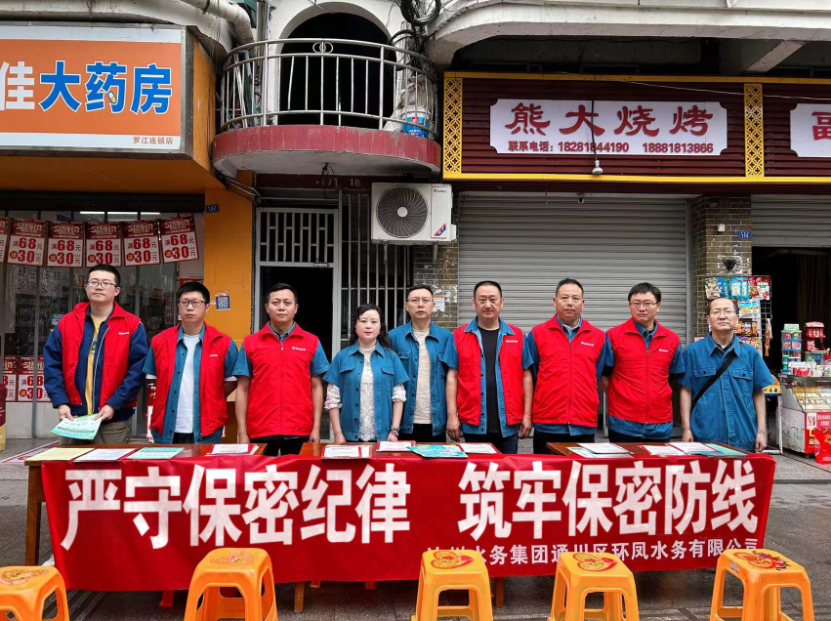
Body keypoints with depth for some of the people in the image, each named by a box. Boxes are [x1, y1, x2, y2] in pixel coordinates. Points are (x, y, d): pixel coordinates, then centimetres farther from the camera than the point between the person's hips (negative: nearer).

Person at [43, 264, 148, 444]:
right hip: (72, 417, 3)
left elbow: (137, 370, -8)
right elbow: (51, 364, 4)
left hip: (114, 421, -3)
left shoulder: (132, 325, -3)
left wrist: (114, 404, -15)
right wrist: (60, 402, -8)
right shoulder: (67, 322, 7)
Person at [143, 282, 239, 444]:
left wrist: (209, 402, 0)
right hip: (166, 430, 2)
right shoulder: (160, 341, 4)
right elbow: (152, 379, 13)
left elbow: (231, 382, 4)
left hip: (206, 432, -2)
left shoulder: (223, 343, -2)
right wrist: (171, 400, 6)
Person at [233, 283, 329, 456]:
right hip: (260, 431, 0)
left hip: (300, 431, 0)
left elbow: (316, 387, 5)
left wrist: (316, 428, -1)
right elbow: (242, 389, 4)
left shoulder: (312, 342, 4)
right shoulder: (250, 343, 5)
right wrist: (242, 432, -1)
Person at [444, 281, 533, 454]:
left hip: (508, 424, 1)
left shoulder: (517, 336, 6)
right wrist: (452, 415, -3)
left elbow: (526, 376, 8)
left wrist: (527, 415, 3)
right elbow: (452, 376, 2)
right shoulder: (459, 336, 3)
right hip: (473, 425, -1)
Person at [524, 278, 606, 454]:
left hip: (585, 427, 2)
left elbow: (599, 378, 12)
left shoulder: (598, 337, 6)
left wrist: (590, 406, 10)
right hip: (547, 426, -1)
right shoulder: (537, 334, 2)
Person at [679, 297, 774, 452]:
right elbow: (686, 391, 1)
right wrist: (686, 429, -3)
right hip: (704, 437, -2)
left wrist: (761, 431, 5)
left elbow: (758, 393, 9)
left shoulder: (750, 353, 6)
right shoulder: (693, 352, -1)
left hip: (743, 438, 2)